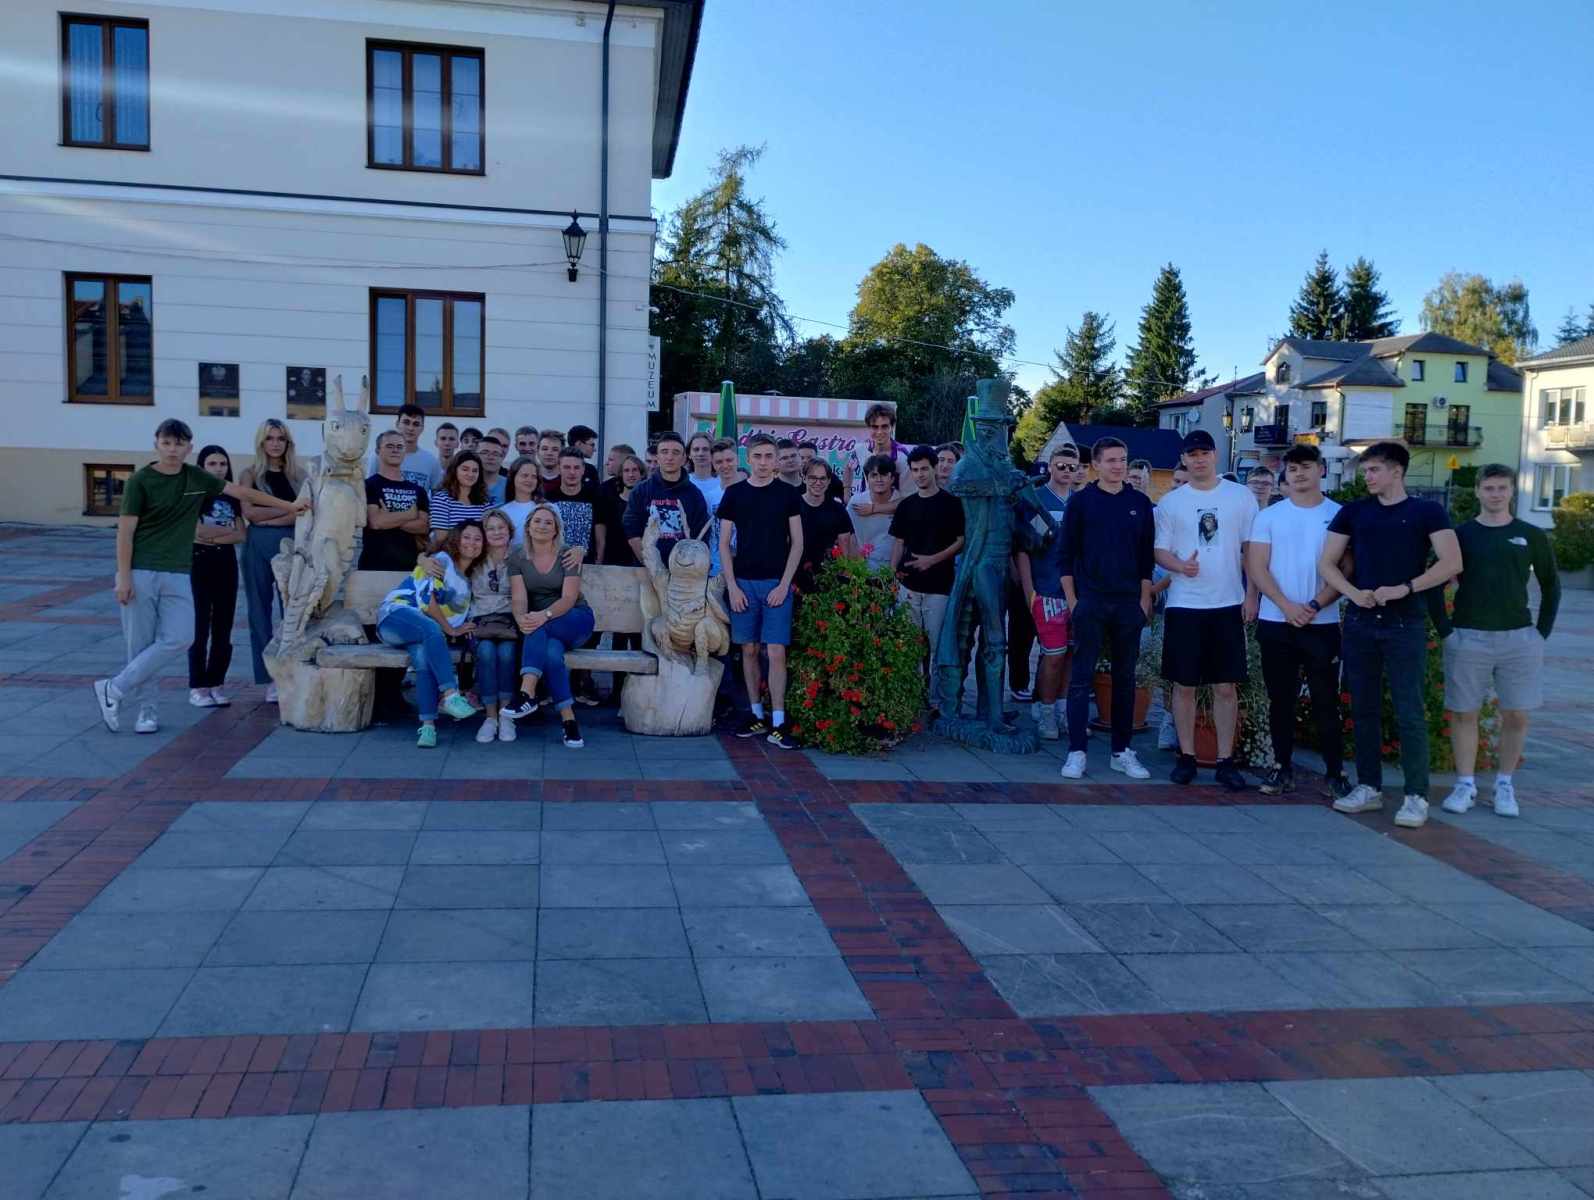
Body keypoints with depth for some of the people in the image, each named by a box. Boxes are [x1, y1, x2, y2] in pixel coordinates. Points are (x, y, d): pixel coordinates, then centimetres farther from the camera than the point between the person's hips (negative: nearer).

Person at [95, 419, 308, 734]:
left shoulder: (197, 478, 7)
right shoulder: (140, 481, -5)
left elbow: (242, 492, 13)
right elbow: (125, 532, -6)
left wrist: (289, 506, 15)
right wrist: (123, 577, -11)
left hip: (178, 575, 4)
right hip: (140, 573, -4)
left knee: (179, 638, -8)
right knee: (140, 644, -1)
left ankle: (115, 690, 2)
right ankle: (144, 706, 14)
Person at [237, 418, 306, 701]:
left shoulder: (299, 474, 10)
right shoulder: (250, 474, 6)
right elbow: (249, 512, -6)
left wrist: (270, 520, -12)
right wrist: (289, 509, -6)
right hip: (259, 546, -1)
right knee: (261, 611, 2)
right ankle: (270, 679, 6)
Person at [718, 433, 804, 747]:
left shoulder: (787, 494, 2)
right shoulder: (734, 493, 4)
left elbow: (797, 543, 3)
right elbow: (724, 543, 5)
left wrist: (784, 584, -7)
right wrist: (732, 586, -4)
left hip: (777, 583, -1)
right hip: (743, 583, 1)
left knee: (776, 652, -6)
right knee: (749, 650, 7)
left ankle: (777, 723, -2)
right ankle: (757, 715, 18)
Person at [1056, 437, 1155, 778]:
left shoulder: (1139, 503, 8)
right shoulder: (1081, 501, 1)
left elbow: (1146, 556, 10)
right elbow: (1065, 553, 1)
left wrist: (1145, 600, 4)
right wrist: (1072, 600, -5)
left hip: (1129, 603, 3)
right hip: (1089, 602, -3)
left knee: (1124, 678, 7)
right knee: (1081, 677, -2)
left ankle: (1121, 751, 15)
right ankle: (1076, 751, 2)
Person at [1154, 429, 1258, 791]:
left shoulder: (1240, 496, 4)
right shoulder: (1171, 501, 4)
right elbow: (1160, 551, 4)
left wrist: (1251, 594, -1)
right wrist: (1180, 566, -17)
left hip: (1228, 604, 0)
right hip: (1184, 605, 0)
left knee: (1226, 686, 3)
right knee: (1184, 685, 5)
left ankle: (1225, 760, 11)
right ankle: (1186, 756, 16)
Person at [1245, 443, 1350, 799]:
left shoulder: (1339, 515, 3)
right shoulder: (1269, 516, 6)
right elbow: (1256, 568, 0)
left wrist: (1314, 606, -14)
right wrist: (1287, 606, -12)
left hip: (1322, 623, -1)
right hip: (1275, 622, 1)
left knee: (1325, 702, 1)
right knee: (1281, 700, 7)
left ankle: (1335, 772, 7)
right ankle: (1282, 767, 15)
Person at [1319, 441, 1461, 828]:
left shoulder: (1426, 512, 1)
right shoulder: (1353, 512, 10)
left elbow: (1452, 563, -8)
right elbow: (1326, 563, 6)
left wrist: (1403, 588, -17)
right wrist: (1354, 593, -11)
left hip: (1405, 624, -3)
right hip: (1359, 623, 4)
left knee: (1409, 711, -4)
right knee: (1364, 709, 8)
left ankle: (1416, 796, 0)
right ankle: (1369, 788, 17)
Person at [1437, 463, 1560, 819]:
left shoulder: (1531, 536, 6)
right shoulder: (1460, 534, 3)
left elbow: (1551, 586, 12)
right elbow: (1434, 583, 4)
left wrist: (1542, 631, 5)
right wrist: (1445, 629, -3)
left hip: (1519, 638, 1)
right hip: (1468, 638, -1)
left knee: (1516, 715, 3)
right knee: (1464, 712, 2)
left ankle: (1504, 784, 15)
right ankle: (1466, 784, 11)